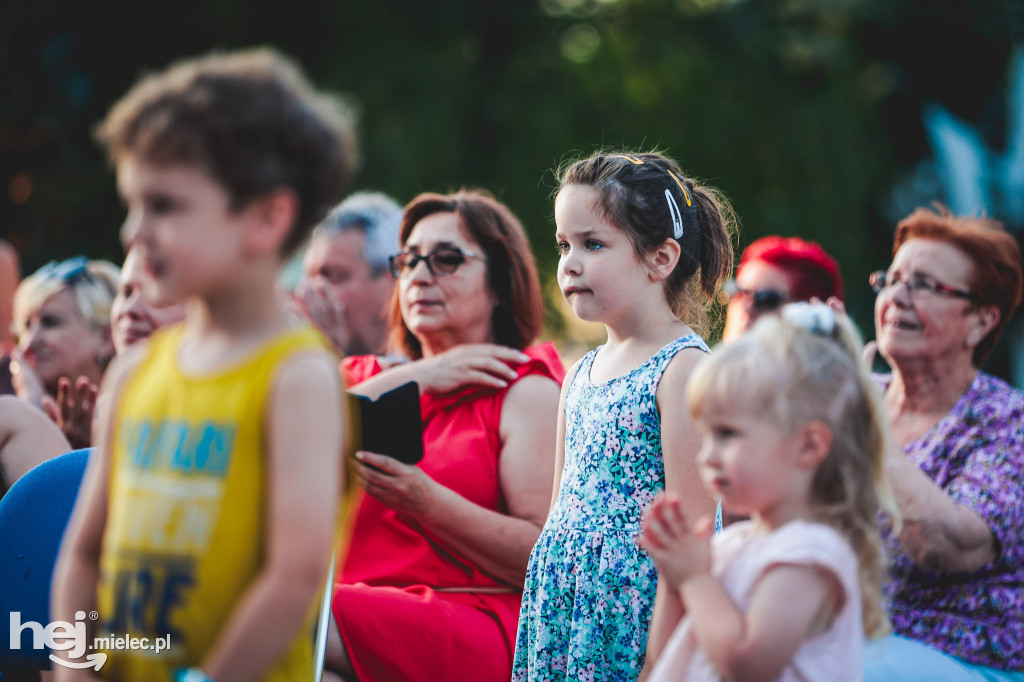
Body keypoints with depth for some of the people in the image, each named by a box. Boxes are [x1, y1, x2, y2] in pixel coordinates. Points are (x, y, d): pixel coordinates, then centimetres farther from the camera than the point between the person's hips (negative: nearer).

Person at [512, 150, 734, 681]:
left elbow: (688, 526, -14)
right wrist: (543, 612, 14)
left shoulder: (684, 367, -10)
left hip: (637, 600, -7)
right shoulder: (581, 375, 14)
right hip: (565, 606, 7)